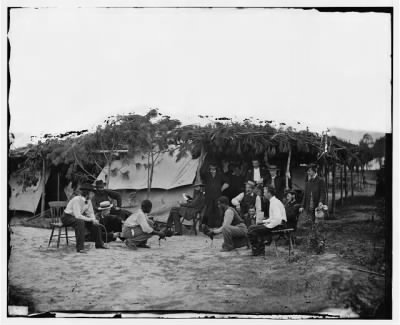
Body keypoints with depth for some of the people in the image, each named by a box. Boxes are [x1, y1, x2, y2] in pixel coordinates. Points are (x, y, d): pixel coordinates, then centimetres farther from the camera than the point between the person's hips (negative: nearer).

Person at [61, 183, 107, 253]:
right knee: (80, 222, -37)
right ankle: (80, 248, -38)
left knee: (95, 223, 1)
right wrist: (91, 219, -30)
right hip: (67, 217, -8)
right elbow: (77, 216, -34)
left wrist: (94, 220, -17)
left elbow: (90, 213, 4)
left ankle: (99, 244, 17)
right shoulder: (77, 200, -28)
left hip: (77, 217, 8)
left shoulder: (88, 200, -4)